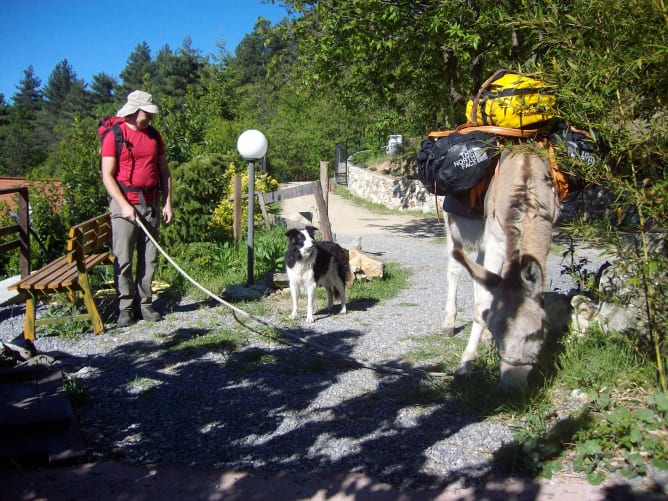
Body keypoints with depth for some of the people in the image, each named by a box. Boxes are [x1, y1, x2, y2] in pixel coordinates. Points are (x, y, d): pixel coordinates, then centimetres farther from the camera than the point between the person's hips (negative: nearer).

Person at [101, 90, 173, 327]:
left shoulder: (154, 136, 12)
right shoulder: (114, 137, -4)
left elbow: (164, 171, 15)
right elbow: (107, 176, -7)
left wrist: (168, 203, 7)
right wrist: (124, 205, -15)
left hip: (152, 204, 5)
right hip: (125, 204, -5)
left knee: (149, 258, 6)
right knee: (123, 259, -4)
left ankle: (145, 303, 15)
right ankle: (126, 307, 5)